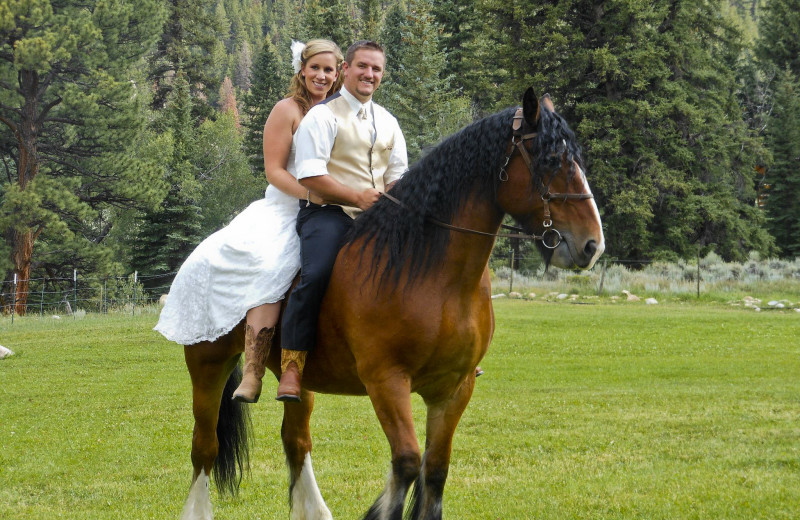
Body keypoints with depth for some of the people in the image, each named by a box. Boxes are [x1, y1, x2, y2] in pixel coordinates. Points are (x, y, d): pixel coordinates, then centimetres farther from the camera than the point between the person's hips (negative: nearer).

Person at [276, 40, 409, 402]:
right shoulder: (323, 116, -1)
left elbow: (398, 177, 19)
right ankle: (292, 365, -23)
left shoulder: (387, 122, 19)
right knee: (316, 275, -31)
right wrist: (357, 197, -20)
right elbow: (310, 176, -11)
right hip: (328, 213, -6)